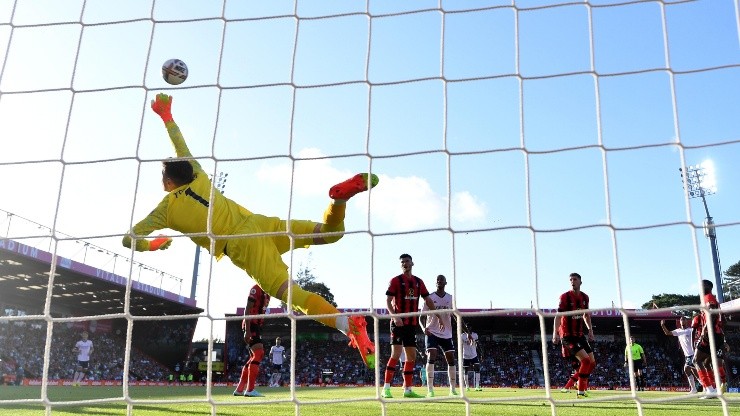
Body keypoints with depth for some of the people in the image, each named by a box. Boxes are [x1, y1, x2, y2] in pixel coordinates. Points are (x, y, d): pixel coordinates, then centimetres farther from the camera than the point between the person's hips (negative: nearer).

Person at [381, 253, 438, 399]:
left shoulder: (418, 282, 13)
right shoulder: (396, 280, -2)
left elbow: (428, 301, 17)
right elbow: (388, 301, -8)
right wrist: (394, 316, -25)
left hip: (412, 323, 6)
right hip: (398, 322, -6)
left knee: (411, 356, 7)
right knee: (396, 354, -13)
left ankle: (407, 389, 15)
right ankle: (386, 388, -9)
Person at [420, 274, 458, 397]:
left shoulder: (450, 298, 6)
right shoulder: (430, 298, -3)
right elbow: (422, 316, -3)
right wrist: (424, 328, -24)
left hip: (446, 334, 4)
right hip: (432, 333, -4)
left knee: (451, 360, 3)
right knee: (431, 358, -17)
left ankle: (452, 390, 15)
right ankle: (430, 390, -14)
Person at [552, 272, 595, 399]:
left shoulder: (585, 297, 7)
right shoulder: (565, 297, -12)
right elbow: (558, 316, -18)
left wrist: (590, 330, 12)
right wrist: (555, 333, -27)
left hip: (579, 334, 7)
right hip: (568, 335, -7)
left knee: (592, 362, 5)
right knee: (585, 360, -18)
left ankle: (582, 384, 23)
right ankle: (580, 392, -9)